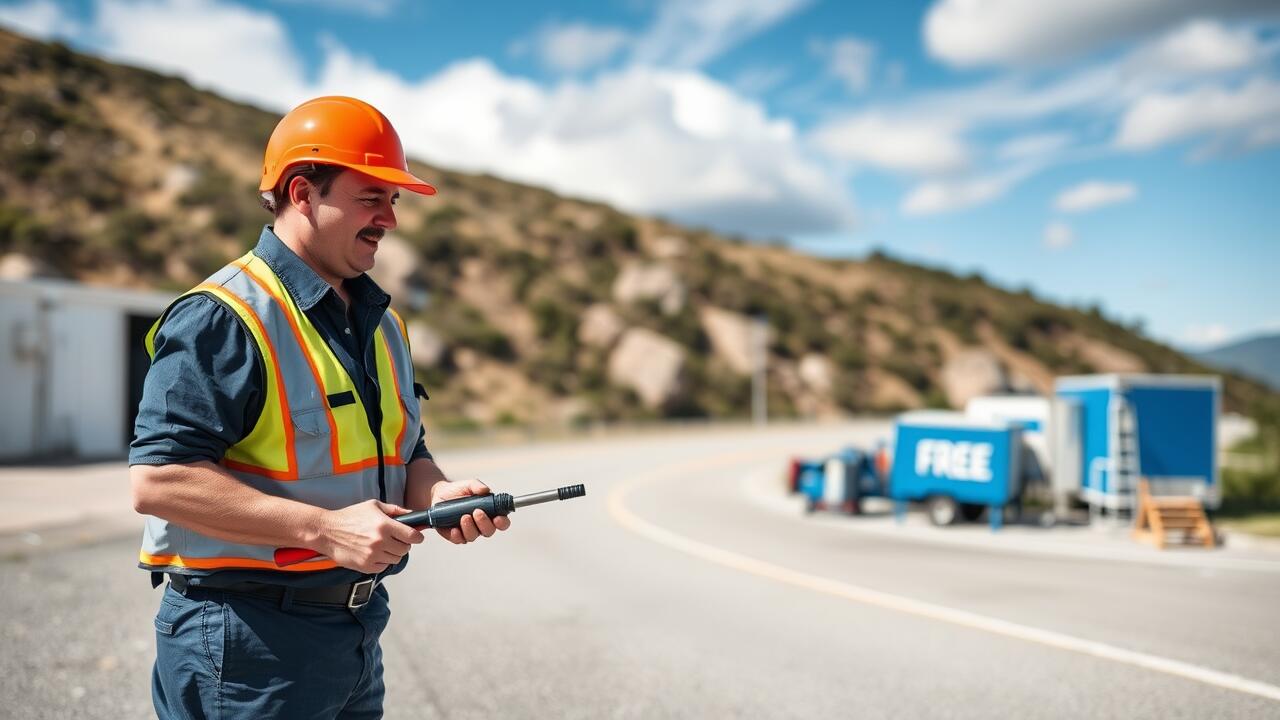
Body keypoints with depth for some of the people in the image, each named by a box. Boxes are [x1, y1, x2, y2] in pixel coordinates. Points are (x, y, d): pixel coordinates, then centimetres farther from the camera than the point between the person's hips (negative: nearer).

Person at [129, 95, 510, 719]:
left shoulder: (383, 322, 11)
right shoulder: (222, 318, -16)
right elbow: (158, 480, -22)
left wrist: (437, 494, -6)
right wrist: (325, 531, -25)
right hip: (245, 644, -8)